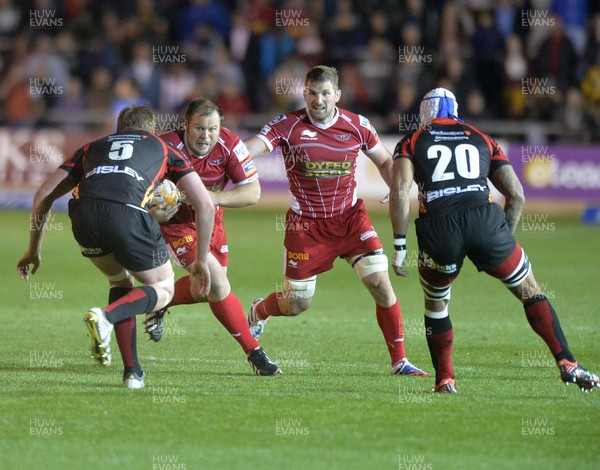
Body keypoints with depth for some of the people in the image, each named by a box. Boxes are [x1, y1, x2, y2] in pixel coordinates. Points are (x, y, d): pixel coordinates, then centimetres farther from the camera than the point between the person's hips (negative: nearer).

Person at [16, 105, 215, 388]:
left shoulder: (93, 148, 36)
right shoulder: (164, 149, 31)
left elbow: (44, 195, 30)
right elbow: (204, 205, 23)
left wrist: (34, 250, 39)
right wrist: (201, 261, 29)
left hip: (84, 215, 3)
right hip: (128, 214, -3)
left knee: (120, 282, 30)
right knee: (163, 289, 20)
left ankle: (132, 371, 20)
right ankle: (105, 317, -9)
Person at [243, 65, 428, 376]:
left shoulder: (357, 126, -4)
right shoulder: (287, 126, -12)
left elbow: (384, 161, 12)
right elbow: (248, 149, -24)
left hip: (349, 218, 2)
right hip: (305, 224, -2)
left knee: (380, 283, -12)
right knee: (296, 304, 5)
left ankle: (399, 362, -1)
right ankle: (258, 312, 42)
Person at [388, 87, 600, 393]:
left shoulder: (412, 142, 20)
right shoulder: (481, 140, 26)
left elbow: (400, 191, 2)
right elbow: (516, 195, 18)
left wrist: (399, 245, 4)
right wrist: (504, 238, 27)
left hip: (438, 229, -1)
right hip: (483, 219, 1)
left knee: (435, 303, 25)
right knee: (529, 291, 16)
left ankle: (444, 380, 23)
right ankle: (567, 364, 4)